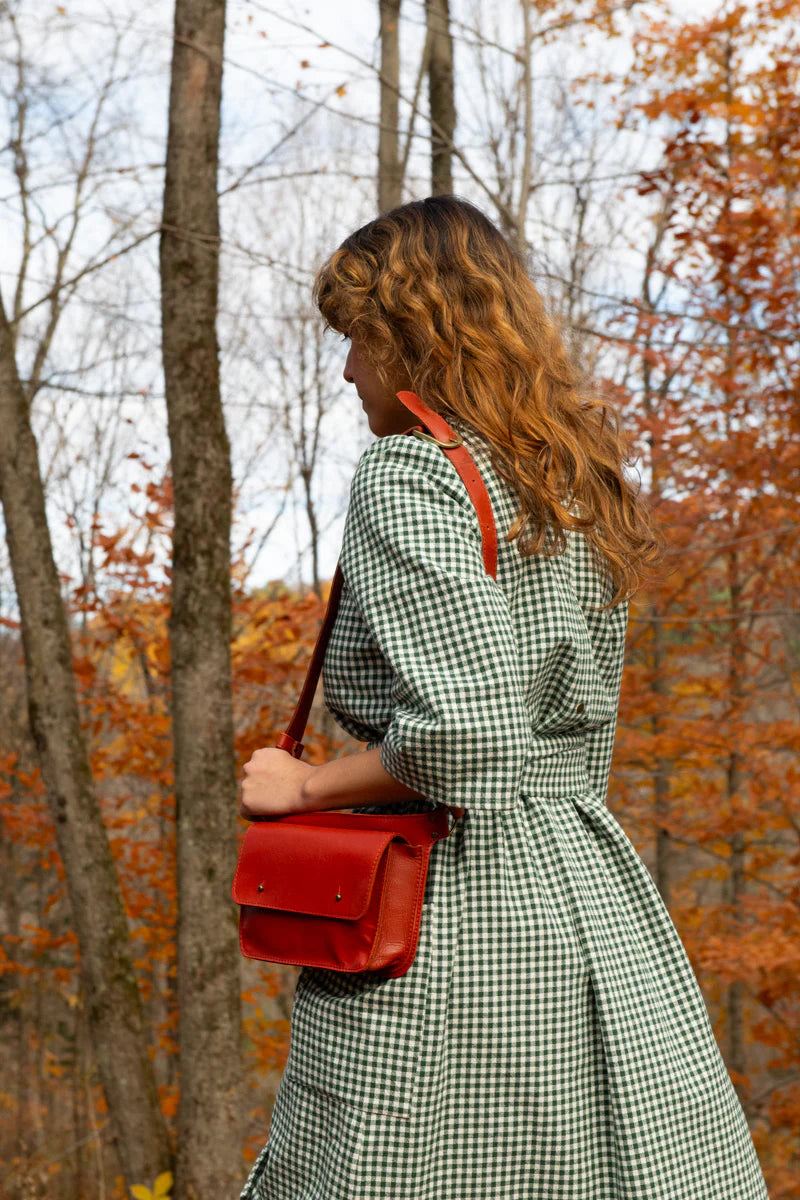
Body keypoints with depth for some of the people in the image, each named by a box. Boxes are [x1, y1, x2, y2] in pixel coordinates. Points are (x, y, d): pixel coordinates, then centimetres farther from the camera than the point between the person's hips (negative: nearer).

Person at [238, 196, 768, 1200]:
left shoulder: (406, 476, -12)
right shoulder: (575, 481, 14)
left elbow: (465, 738, -23)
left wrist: (308, 788, -8)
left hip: (444, 911, -8)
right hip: (587, 896, 8)